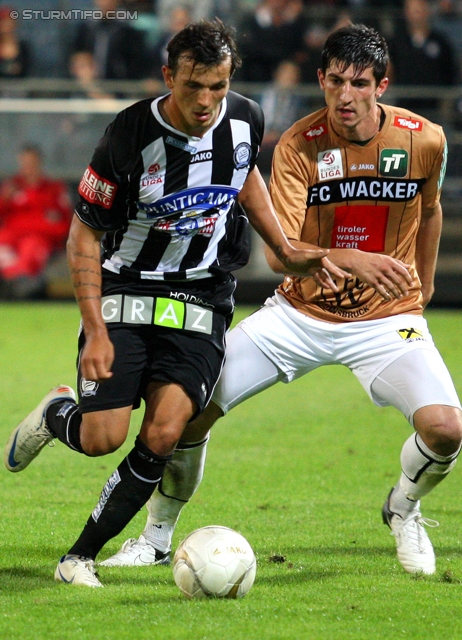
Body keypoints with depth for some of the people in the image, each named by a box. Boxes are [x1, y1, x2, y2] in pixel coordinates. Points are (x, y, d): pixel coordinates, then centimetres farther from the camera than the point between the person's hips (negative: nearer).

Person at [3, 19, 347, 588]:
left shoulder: (245, 120, -6)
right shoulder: (130, 136, -19)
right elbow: (83, 236, -10)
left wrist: (286, 252, 11)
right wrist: (96, 331, -17)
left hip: (201, 302, 2)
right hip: (125, 295, -2)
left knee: (163, 435, -16)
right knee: (102, 439, -13)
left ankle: (80, 558, -2)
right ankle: (56, 415, 26)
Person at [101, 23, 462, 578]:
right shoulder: (298, 146, -16)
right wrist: (349, 260, -43)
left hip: (388, 318, 0)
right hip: (301, 313, 0)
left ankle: (403, 510, 11)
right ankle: (158, 536, 13)